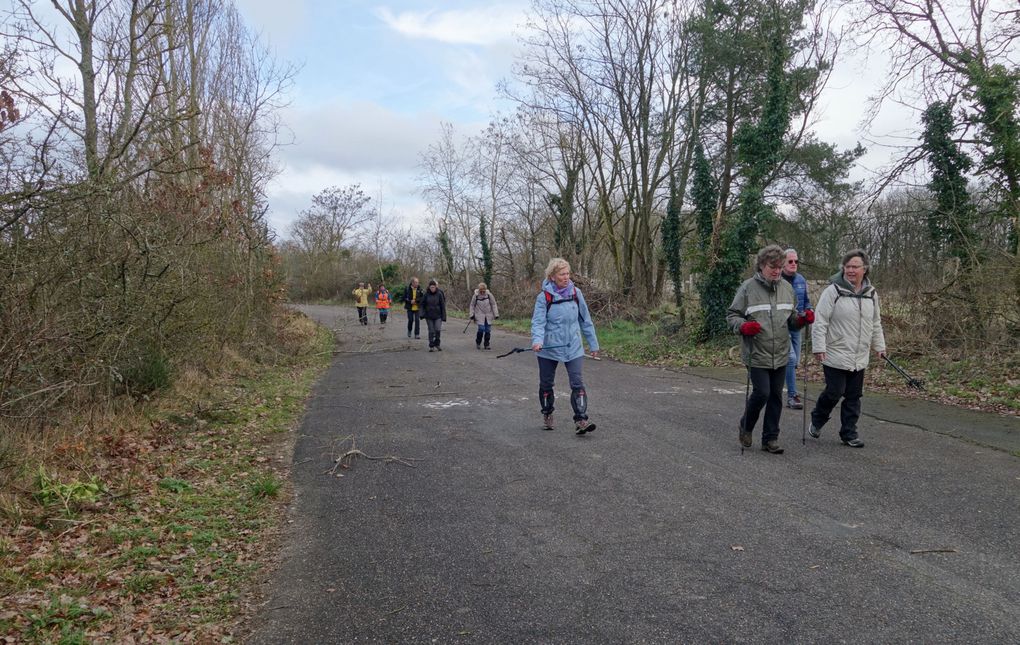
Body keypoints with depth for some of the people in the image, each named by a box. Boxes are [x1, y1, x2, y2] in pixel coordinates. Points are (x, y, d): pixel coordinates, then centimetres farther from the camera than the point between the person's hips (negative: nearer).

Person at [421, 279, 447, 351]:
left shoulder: (439, 294, -5)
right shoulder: (426, 294, -2)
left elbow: (443, 306, -2)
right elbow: (422, 304, 6)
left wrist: (443, 317, -4)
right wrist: (422, 314, -5)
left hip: (438, 316, -1)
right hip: (429, 316, 1)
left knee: (438, 330, -12)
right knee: (431, 331, 3)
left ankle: (437, 344, 8)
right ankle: (431, 346, 14)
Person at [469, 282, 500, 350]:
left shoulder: (489, 295, -4)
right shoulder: (475, 296, -6)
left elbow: (493, 305, 3)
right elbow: (472, 305, 6)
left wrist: (496, 314, -1)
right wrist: (472, 314, 1)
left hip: (488, 316, 2)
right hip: (480, 316, -2)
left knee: (488, 330, 2)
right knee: (481, 329, -12)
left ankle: (487, 344, 15)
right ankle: (478, 343, 10)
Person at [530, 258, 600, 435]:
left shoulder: (576, 293, -1)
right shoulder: (544, 297, -9)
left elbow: (586, 320, 6)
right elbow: (538, 322, -15)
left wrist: (593, 344, 9)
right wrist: (537, 340, -34)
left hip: (573, 347, 1)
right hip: (549, 348, -1)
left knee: (577, 383, -11)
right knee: (546, 384, 13)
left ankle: (581, 420, -10)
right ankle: (547, 415, 34)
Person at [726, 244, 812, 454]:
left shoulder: (786, 288, 9)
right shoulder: (748, 287, -8)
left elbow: (791, 319, 19)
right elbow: (731, 315, -3)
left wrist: (803, 319, -2)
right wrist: (743, 326, -22)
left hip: (780, 355, 5)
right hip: (756, 355, -5)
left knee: (776, 397, 9)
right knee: (762, 393, -9)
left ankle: (770, 438, 22)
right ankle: (746, 427, 19)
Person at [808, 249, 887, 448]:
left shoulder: (871, 293, 9)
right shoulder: (833, 290, -10)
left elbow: (875, 323, 20)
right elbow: (820, 321, -11)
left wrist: (879, 345, 19)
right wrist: (819, 347, -15)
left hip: (859, 357, 6)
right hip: (836, 355, -6)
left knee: (854, 396, 9)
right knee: (834, 392, -4)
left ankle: (849, 433, 19)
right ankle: (817, 420, 22)